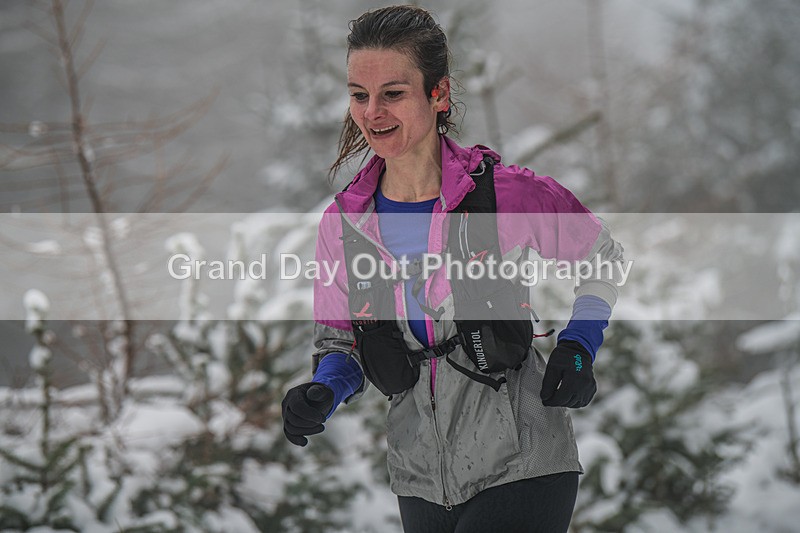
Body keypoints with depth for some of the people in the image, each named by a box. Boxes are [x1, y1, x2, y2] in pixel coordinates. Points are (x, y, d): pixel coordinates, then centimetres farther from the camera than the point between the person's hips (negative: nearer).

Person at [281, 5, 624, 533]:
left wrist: (577, 347, -8)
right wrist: (322, 394, -10)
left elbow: (603, 258, 6)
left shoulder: (509, 194, -12)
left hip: (521, 472, -4)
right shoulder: (343, 222, 0)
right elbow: (338, 342, 11)